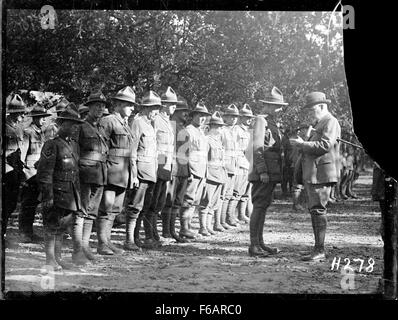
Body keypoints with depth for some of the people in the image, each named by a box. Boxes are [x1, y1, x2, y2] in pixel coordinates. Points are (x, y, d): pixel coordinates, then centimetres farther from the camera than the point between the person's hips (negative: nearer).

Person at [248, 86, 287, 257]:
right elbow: (257, 148, -16)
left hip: (272, 173, 9)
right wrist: (262, 171, -21)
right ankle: (254, 245, -8)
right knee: (259, 207, -9)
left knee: (263, 207, 12)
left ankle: (260, 243, 16)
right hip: (263, 173, -9)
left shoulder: (273, 123, 20)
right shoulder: (261, 120, -9)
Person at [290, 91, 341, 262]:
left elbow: (325, 145, -21)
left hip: (321, 175, -10)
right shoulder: (320, 123, 24)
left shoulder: (331, 122, -8)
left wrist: (302, 144, -14)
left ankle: (320, 251, -10)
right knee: (314, 211, 11)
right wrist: (302, 145, 11)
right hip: (312, 175, 10)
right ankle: (318, 250, 17)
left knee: (318, 210, -11)